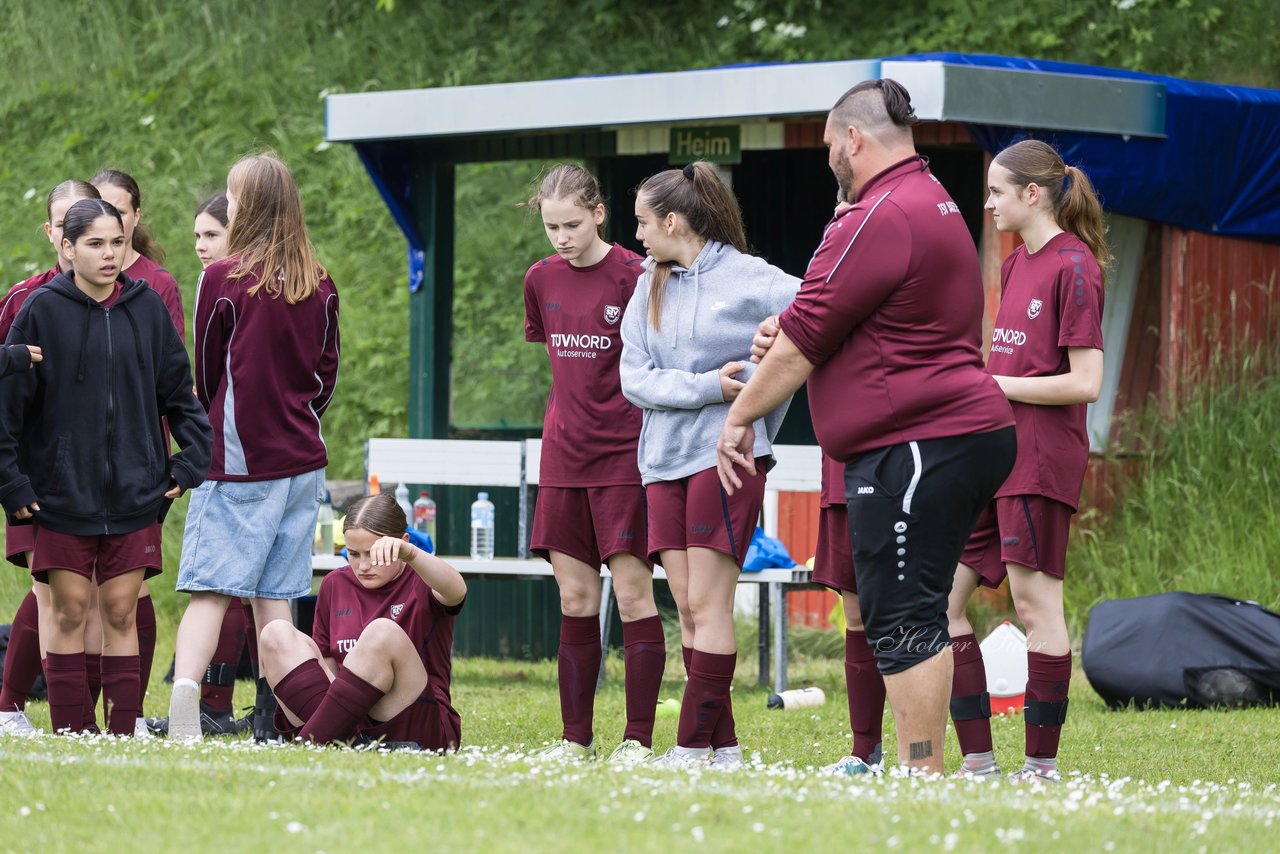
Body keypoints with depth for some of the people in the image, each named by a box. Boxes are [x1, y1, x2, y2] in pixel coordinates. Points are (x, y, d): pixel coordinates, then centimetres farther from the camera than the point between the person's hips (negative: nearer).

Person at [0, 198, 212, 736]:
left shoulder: (147, 308, 4)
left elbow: (179, 393, 12)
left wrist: (189, 464, 4)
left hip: (134, 492, 2)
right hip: (62, 491, -2)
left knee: (121, 614, 3)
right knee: (69, 611, 0)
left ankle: (122, 736, 5)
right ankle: (69, 737, 4)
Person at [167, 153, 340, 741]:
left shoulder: (222, 280, -9)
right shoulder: (320, 286, 4)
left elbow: (206, 374, 1)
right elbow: (328, 372, 12)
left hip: (239, 460, -4)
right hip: (301, 460, 4)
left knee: (211, 587, -8)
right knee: (275, 593, 9)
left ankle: (185, 693, -25)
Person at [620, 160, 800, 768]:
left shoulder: (746, 277, -4)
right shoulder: (649, 286, 13)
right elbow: (635, 378, 4)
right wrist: (707, 386, -12)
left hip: (726, 454, -6)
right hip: (663, 460, 6)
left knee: (708, 605, -8)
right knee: (687, 608, 4)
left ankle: (694, 745, -6)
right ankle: (723, 747, 8)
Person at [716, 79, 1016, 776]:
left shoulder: (881, 217, -15)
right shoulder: (933, 203, 20)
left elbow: (805, 335, -13)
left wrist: (740, 417, -4)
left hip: (914, 449, -11)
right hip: (963, 432, 11)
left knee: (902, 619, -9)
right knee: (915, 617, 13)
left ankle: (921, 773, -10)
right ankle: (925, 770, 14)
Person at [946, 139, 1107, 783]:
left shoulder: (1072, 267, -11)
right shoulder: (1015, 264, 16)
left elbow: (1085, 383, -15)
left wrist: (997, 386, -12)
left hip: (1041, 456, -9)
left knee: (1035, 601, -5)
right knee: (939, 598, 6)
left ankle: (1042, 765, 2)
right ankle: (977, 759, 10)